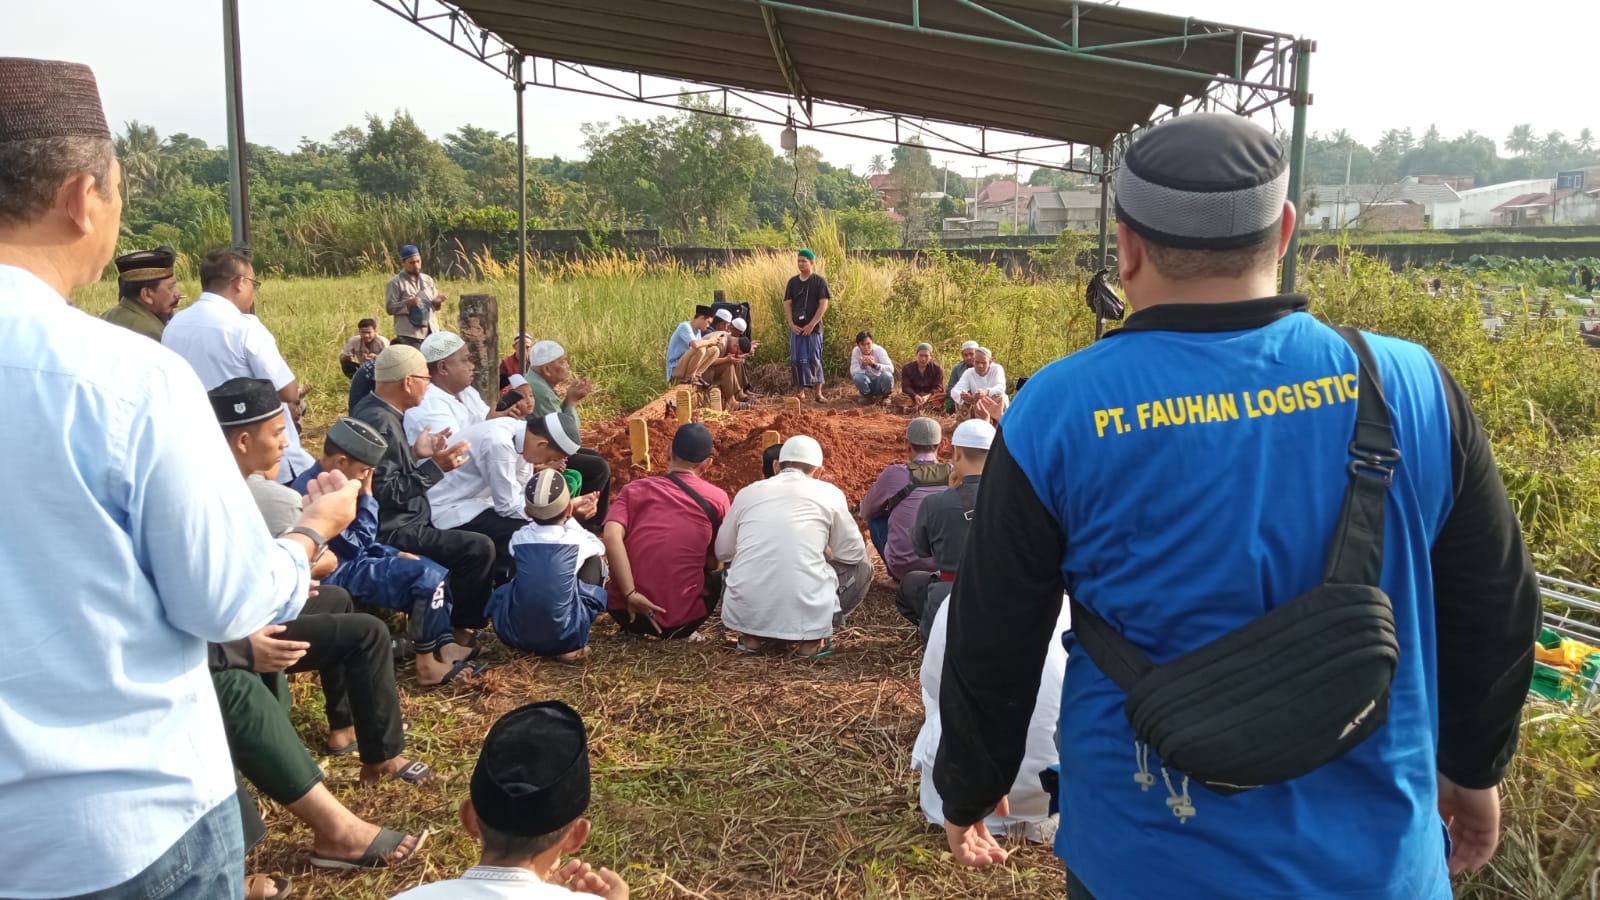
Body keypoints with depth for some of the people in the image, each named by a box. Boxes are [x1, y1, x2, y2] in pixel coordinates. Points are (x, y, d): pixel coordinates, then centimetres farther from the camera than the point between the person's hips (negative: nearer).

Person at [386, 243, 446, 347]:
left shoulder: (428, 280, 13)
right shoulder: (395, 283, -2)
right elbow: (390, 308, -7)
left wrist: (438, 301, -8)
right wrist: (407, 303, -23)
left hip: (431, 332, 5)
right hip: (409, 335, -5)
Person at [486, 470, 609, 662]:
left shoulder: (518, 539, 3)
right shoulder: (576, 540, -2)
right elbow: (599, 547, 23)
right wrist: (568, 520, 31)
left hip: (515, 635, 3)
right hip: (565, 638, -3)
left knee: (502, 590, 32)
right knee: (594, 560, 16)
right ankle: (571, 646, 10)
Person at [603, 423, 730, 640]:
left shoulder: (634, 489, 5)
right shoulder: (717, 498, 2)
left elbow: (611, 536, -14)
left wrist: (630, 594, -15)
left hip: (626, 612, 2)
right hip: (681, 619, -2)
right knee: (717, 575, 30)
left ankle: (633, 629, 17)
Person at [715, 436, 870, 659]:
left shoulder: (748, 492, 12)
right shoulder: (829, 493, 6)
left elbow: (723, 552, 21)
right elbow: (853, 554, 12)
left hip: (743, 614, 3)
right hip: (804, 615, -3)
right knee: (861, 568, 23)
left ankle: (753, 636, 13)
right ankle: (810, 639, 5)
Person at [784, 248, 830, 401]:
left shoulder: (819, 281, -2)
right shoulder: (793, 282, 9)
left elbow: (823, 304, -7)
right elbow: (787, 304, 8)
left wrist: (811, 325, -13)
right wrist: (792, 324, -5)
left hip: (813, 327, -4)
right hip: (796, 328, 4)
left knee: (814, 359, -4)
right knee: (796, 359, 4)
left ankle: (818, 392, 1)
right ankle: (800, 390, 14)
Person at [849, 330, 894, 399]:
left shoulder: (879, 350, -19)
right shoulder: (856, 351, -14)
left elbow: (891, 369, -30)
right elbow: (853, 372, -18)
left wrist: (874, 364, -45)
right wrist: (862, 366, -38)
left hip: (880, 383, -1)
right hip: (867, 384, 1)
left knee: (887, 375, -33)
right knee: (857, 377, -30)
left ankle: (885, 397, -3)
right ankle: (867, 396, 0)